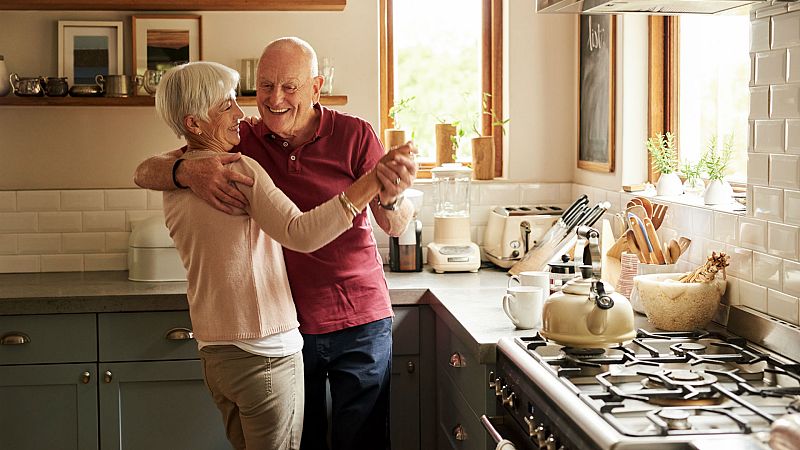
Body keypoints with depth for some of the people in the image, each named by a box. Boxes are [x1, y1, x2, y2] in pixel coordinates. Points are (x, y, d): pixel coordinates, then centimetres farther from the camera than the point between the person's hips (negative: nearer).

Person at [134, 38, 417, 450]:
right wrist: (187, 171, -30)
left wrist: (391, 198, -32)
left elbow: (396, 227, -8)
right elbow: (145, 172, -7)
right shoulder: (241, 142, -3)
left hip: (360, 323, -1)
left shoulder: (354, 134, -6)